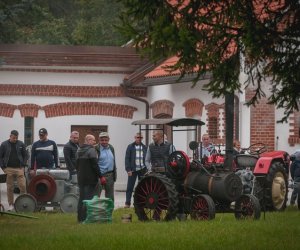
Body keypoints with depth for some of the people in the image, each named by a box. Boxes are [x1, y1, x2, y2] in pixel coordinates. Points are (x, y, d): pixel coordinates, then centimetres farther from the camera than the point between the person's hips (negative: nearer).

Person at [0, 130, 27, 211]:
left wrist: (23, 165, 2)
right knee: (10, 188, 2)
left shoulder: (21, 144, 7)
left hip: (19, 168, 0)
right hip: (9, 169, 0)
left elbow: (25, 155, 12)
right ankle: (11, 204, 8)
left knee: (23, 186, -7)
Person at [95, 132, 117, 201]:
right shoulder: (96, 149, -10)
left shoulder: (111, 148, 11)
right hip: (100, 175, -7)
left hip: (110, 175, 7)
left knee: (110, 196, 12)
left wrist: (114, 174, 14)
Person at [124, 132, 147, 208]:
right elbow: (127, 158, -2)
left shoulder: (144, 147, 8)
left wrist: (147, 169, 1)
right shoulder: (130, 147, 2)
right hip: (133, 170, -2)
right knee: (130, 187, -1)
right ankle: (127, 203, 3)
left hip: (142, 170, 2)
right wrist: (128, 170, -10)